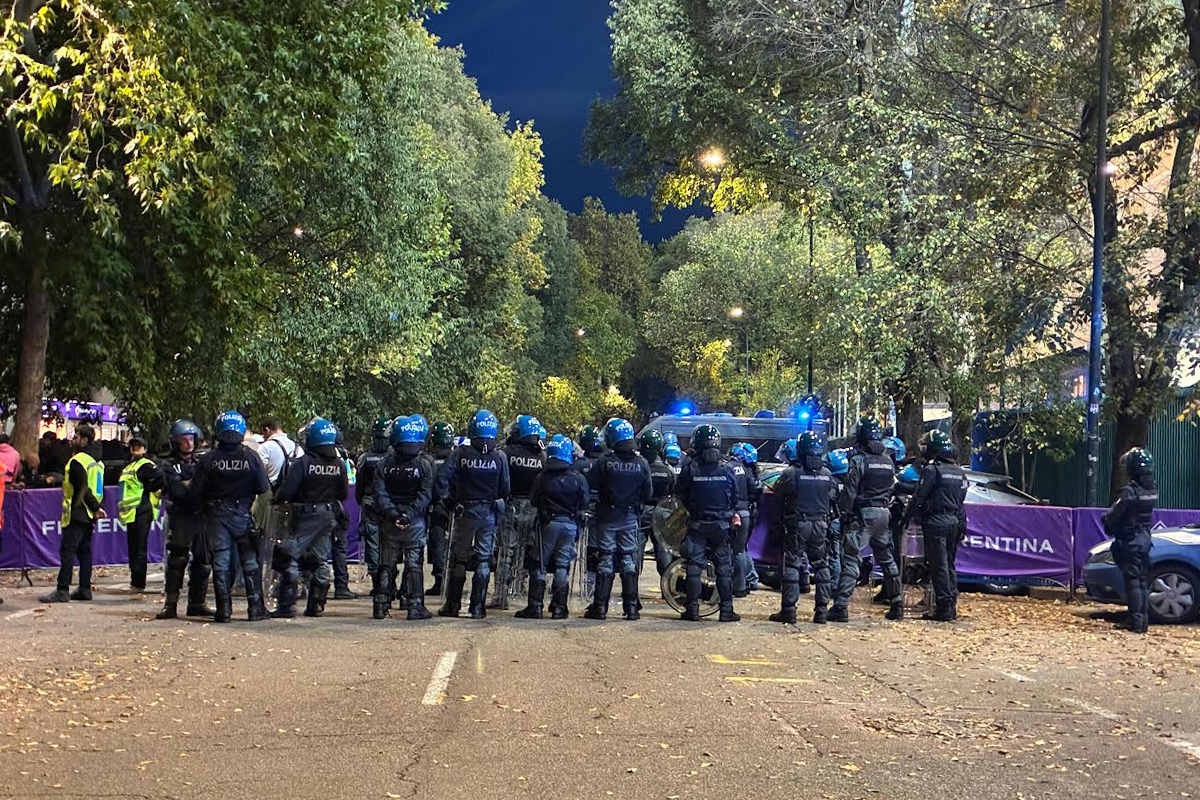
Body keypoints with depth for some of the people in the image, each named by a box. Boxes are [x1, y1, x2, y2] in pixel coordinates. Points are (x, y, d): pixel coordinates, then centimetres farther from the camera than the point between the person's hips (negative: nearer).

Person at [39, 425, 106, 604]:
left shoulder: (77, 460, -15)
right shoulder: (98, 462, 15)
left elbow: (82, 488, -18)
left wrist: (95, 508, -10)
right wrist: (97, 508, 10)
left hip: (77, 513, -9)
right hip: (89, 515, 9)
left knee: (67, 550, -8)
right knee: (84, 550, 12)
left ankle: (62, 591, -10)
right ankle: (85, 589, 12)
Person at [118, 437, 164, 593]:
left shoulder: (147, 466, -8)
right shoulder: (129, 466, 21)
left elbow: (162, 480, -20)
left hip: (142, 512, -9)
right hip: (131, 513, 9)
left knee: (139, 549, -9)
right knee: (133, 549, 12)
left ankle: (138, 583, -9)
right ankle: (135, 581, 18)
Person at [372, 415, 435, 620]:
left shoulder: (385, 463, 0)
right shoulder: (424, 464, -5)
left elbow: (379, 492, -7)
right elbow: (425, 495, -12)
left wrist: (391, 512, -13)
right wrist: (410, 514, -15)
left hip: (388, 521, 2)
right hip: (416, 521, -2)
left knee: (386, 564, 10)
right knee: (414, 564, 3)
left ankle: (380, 605, 12)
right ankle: (415, 606, 1)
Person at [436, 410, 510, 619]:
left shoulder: (461, 453, -7)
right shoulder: (499, 458, -4)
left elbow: (443, 477, -15)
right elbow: (505, 489, -3)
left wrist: (448, 499, -2)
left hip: (465, 511, -1)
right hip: (489, 513, 1)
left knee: (458, 559, 10)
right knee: (483, 561, 7)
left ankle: (452, 605, 13)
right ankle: (477, 607, 6)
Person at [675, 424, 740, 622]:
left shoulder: (690, 468, -10)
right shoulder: (726, 469, -4)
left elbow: (681, 494, 0)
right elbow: (735, 497, 5)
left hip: (697, 525, -1)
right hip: (721, 525, 1)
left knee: (694, 567, 4)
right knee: (724, 568, 7)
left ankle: (692, 610, 3)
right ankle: (727, 611, 8)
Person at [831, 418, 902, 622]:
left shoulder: (858, 460, -10)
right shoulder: (888, 461, 11)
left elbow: (850, 492, -11)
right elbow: (891, 490, 15)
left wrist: (848, 513, -3)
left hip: (864, 514, -7)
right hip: (883, 514, 7)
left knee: (851, 559, -8)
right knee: (887, 559, 16)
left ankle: (841, 607, -15)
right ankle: (897, 605, 21)